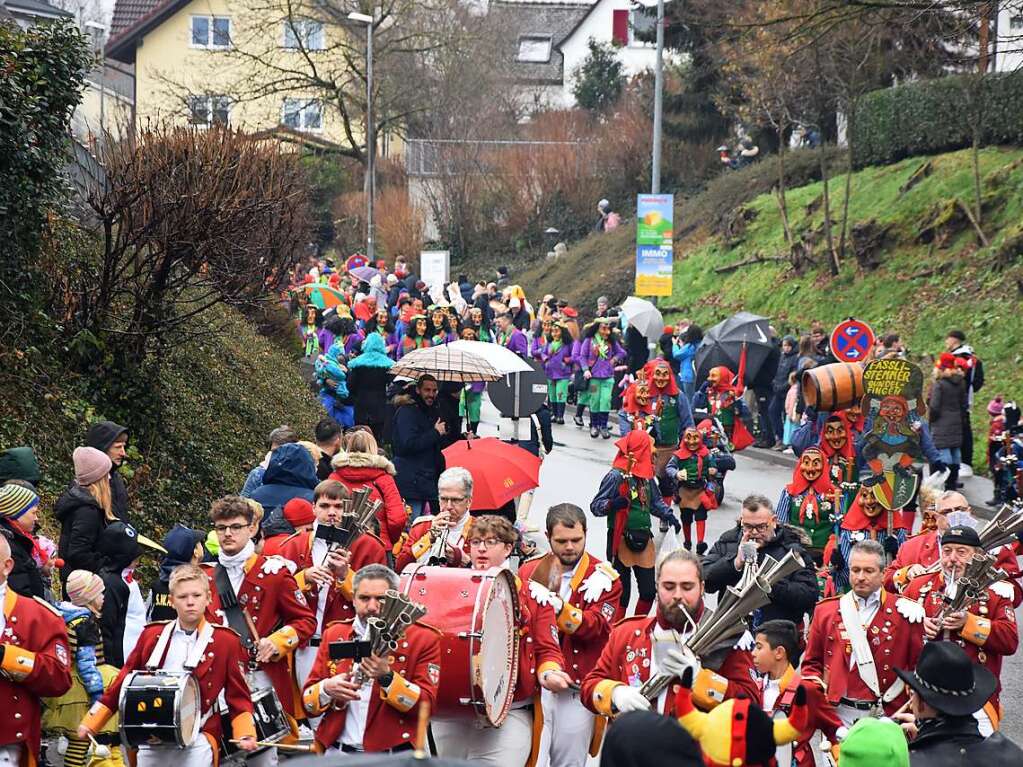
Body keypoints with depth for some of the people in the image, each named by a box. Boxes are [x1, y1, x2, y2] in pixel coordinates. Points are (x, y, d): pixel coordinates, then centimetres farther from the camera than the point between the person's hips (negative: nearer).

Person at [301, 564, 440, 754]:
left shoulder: (423, 639, 3)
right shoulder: (334, 634, 12)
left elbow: (425, 705, -5)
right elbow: (308, 703, 14)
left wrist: (386, 677, -18)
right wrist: (327, 689, -7)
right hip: (338, 752, 2)